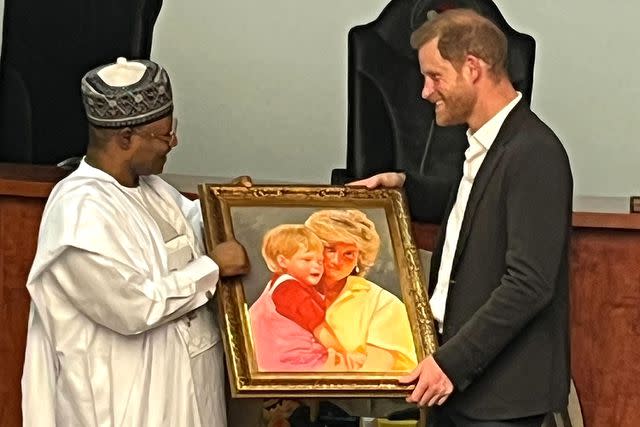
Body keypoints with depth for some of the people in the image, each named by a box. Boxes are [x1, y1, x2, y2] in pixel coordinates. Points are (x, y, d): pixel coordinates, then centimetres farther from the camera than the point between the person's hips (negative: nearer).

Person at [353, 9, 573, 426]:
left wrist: (453, 362, -20)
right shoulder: (485, 144, 11)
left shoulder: (534, 153, -18)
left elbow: (529, 285, -22)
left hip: (501, 390, -9)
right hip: (457, 375, 9)